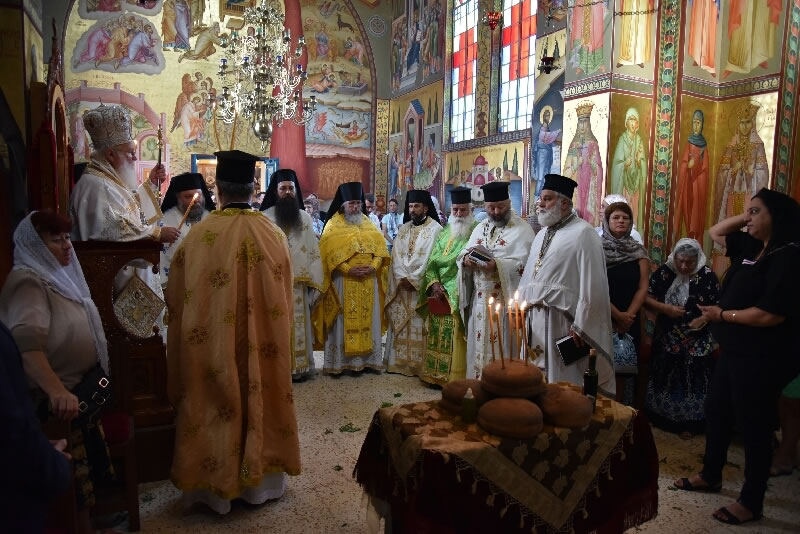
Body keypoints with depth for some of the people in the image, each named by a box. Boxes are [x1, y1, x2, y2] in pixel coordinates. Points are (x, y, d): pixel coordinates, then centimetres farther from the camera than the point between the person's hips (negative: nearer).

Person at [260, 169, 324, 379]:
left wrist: (315, 283, 0)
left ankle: (298, 367, 18)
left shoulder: (305, 218, 9)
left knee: (298, 327, 8)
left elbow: (314, 252, 6)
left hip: (299, 285, 3)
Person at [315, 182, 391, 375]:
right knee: (343, 322, -1)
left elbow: (380, 248, 6)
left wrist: (373, 267, -12)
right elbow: (330, 253, -9)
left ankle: (367, 359, 14)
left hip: (368, 281, 4)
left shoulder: (369, 225, 13)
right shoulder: (333, 225, 0)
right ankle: (339, 361, 5)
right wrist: (349, 270, -19)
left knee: (367, 321, 7)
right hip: (343, 281, -4)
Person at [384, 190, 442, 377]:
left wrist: (413, 279, -13)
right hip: (401, 286, 5)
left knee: (419, 326, -4)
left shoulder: (435, 229, -4)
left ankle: (418, 364, 3)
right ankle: (399, 361, 15)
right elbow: (396, 256, 7)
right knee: (400, 325, 7)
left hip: (422, 286, -5)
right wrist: (402, 278, -8)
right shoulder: (403, 229, 14)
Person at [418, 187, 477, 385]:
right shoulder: (444, 233, 16)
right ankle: (437, 375, 17)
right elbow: (431, 262, 13)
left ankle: (456, 378, 3)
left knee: (456, 339, -6)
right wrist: (434, 283, -5)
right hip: (439, 294, 5)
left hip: (460, 296, -5)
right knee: (438, 338, 7)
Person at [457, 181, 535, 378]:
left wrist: (498, 265, -26)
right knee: (478, 345, 12)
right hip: (479, 298, 6)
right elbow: (463, 252, 13)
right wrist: (466, 259, -10)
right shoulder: (480, 228, 15)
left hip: (505, 300, -6)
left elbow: (525, 264, -15)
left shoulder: (522, 229, -5)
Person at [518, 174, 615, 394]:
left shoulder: (583, 233, -10)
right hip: (535, 318, 8)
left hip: (562, 320, -8)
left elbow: (592, 285, -15)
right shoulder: (542, 235, 17)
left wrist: (580, 326, -16)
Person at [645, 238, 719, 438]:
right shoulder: (664, 272, -5)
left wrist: (705, 318, -21)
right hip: (666, 338, 2)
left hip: (697, 342, -1)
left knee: (692, 380, 7)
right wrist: (666, 308, -19)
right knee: (664, 377, 13)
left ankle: (689, 422, 24)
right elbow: (646, 297, -4)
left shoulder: (707, 276, -9)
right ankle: (660, 416, 32)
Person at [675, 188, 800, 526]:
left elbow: (771, 313, -27)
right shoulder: (753, 247, 9)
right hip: (735, 350, 10)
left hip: (761, 357, -10)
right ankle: (710, 476, 37)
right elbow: (715, 233, 23)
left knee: (753, 426, 2)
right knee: (716, 411, 19)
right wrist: (744, 217, 6)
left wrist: (722, 314, -15)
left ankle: (751, 503, 19)